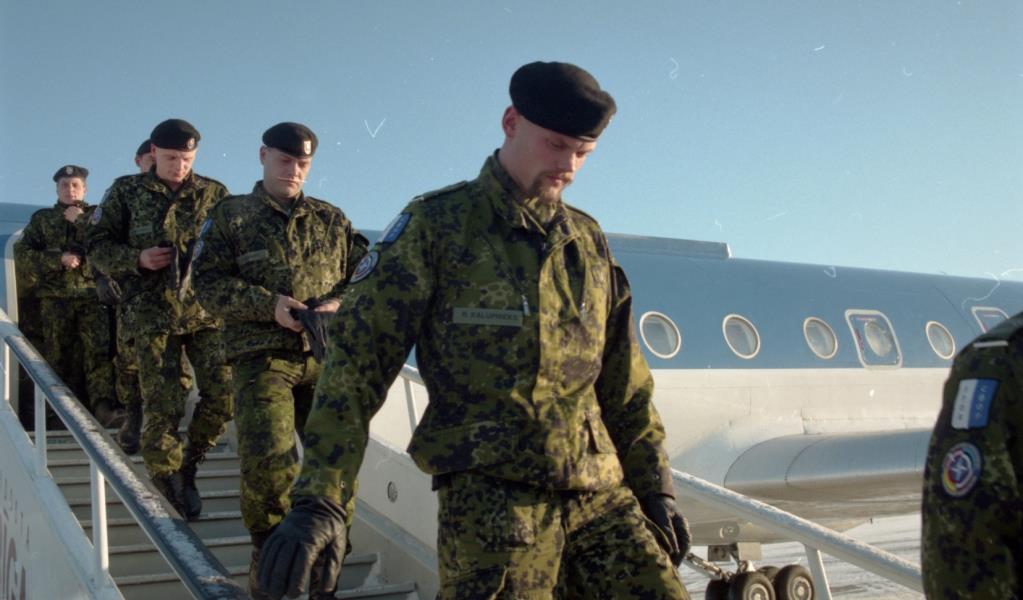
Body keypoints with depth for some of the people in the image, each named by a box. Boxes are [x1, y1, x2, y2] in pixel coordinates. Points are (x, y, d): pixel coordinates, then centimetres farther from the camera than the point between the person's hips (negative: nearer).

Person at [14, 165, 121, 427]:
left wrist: (81, 221, -5)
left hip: (92, 296, -1)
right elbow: (22, 255, 5)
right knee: (60, 358, 2)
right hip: (55, 298, 1)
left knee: (100, 350, -19)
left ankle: (104, 406, -30)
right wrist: (58, 259, -9)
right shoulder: (42, 218, 16)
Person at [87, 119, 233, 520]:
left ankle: (190, 461, 18)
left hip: (207, 311, 1)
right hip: (153, 315, -1)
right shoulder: (127, 191, 5)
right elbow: (98, 245, 6)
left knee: (223, 393, -7)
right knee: (162, 406, -2)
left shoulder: (215, 194, 6)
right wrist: (136, 259, -11)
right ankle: (172, 489, 13)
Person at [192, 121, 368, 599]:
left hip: (326, 356, 3)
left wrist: (339, 304, -8)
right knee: (267, 461, -16)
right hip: (262, 358, -3)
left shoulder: (331, 221, 14)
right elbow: (208, 284, -1)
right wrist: (268, 305, -15)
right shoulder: (230, 216, 7)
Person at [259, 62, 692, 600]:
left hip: (601, 495, 5)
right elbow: (357, 355, -8)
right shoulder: (437, 223, -2)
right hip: (490, 495, -5)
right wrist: (321, 498, -16)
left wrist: (656, 489, 17)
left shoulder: (588, 240, 13)